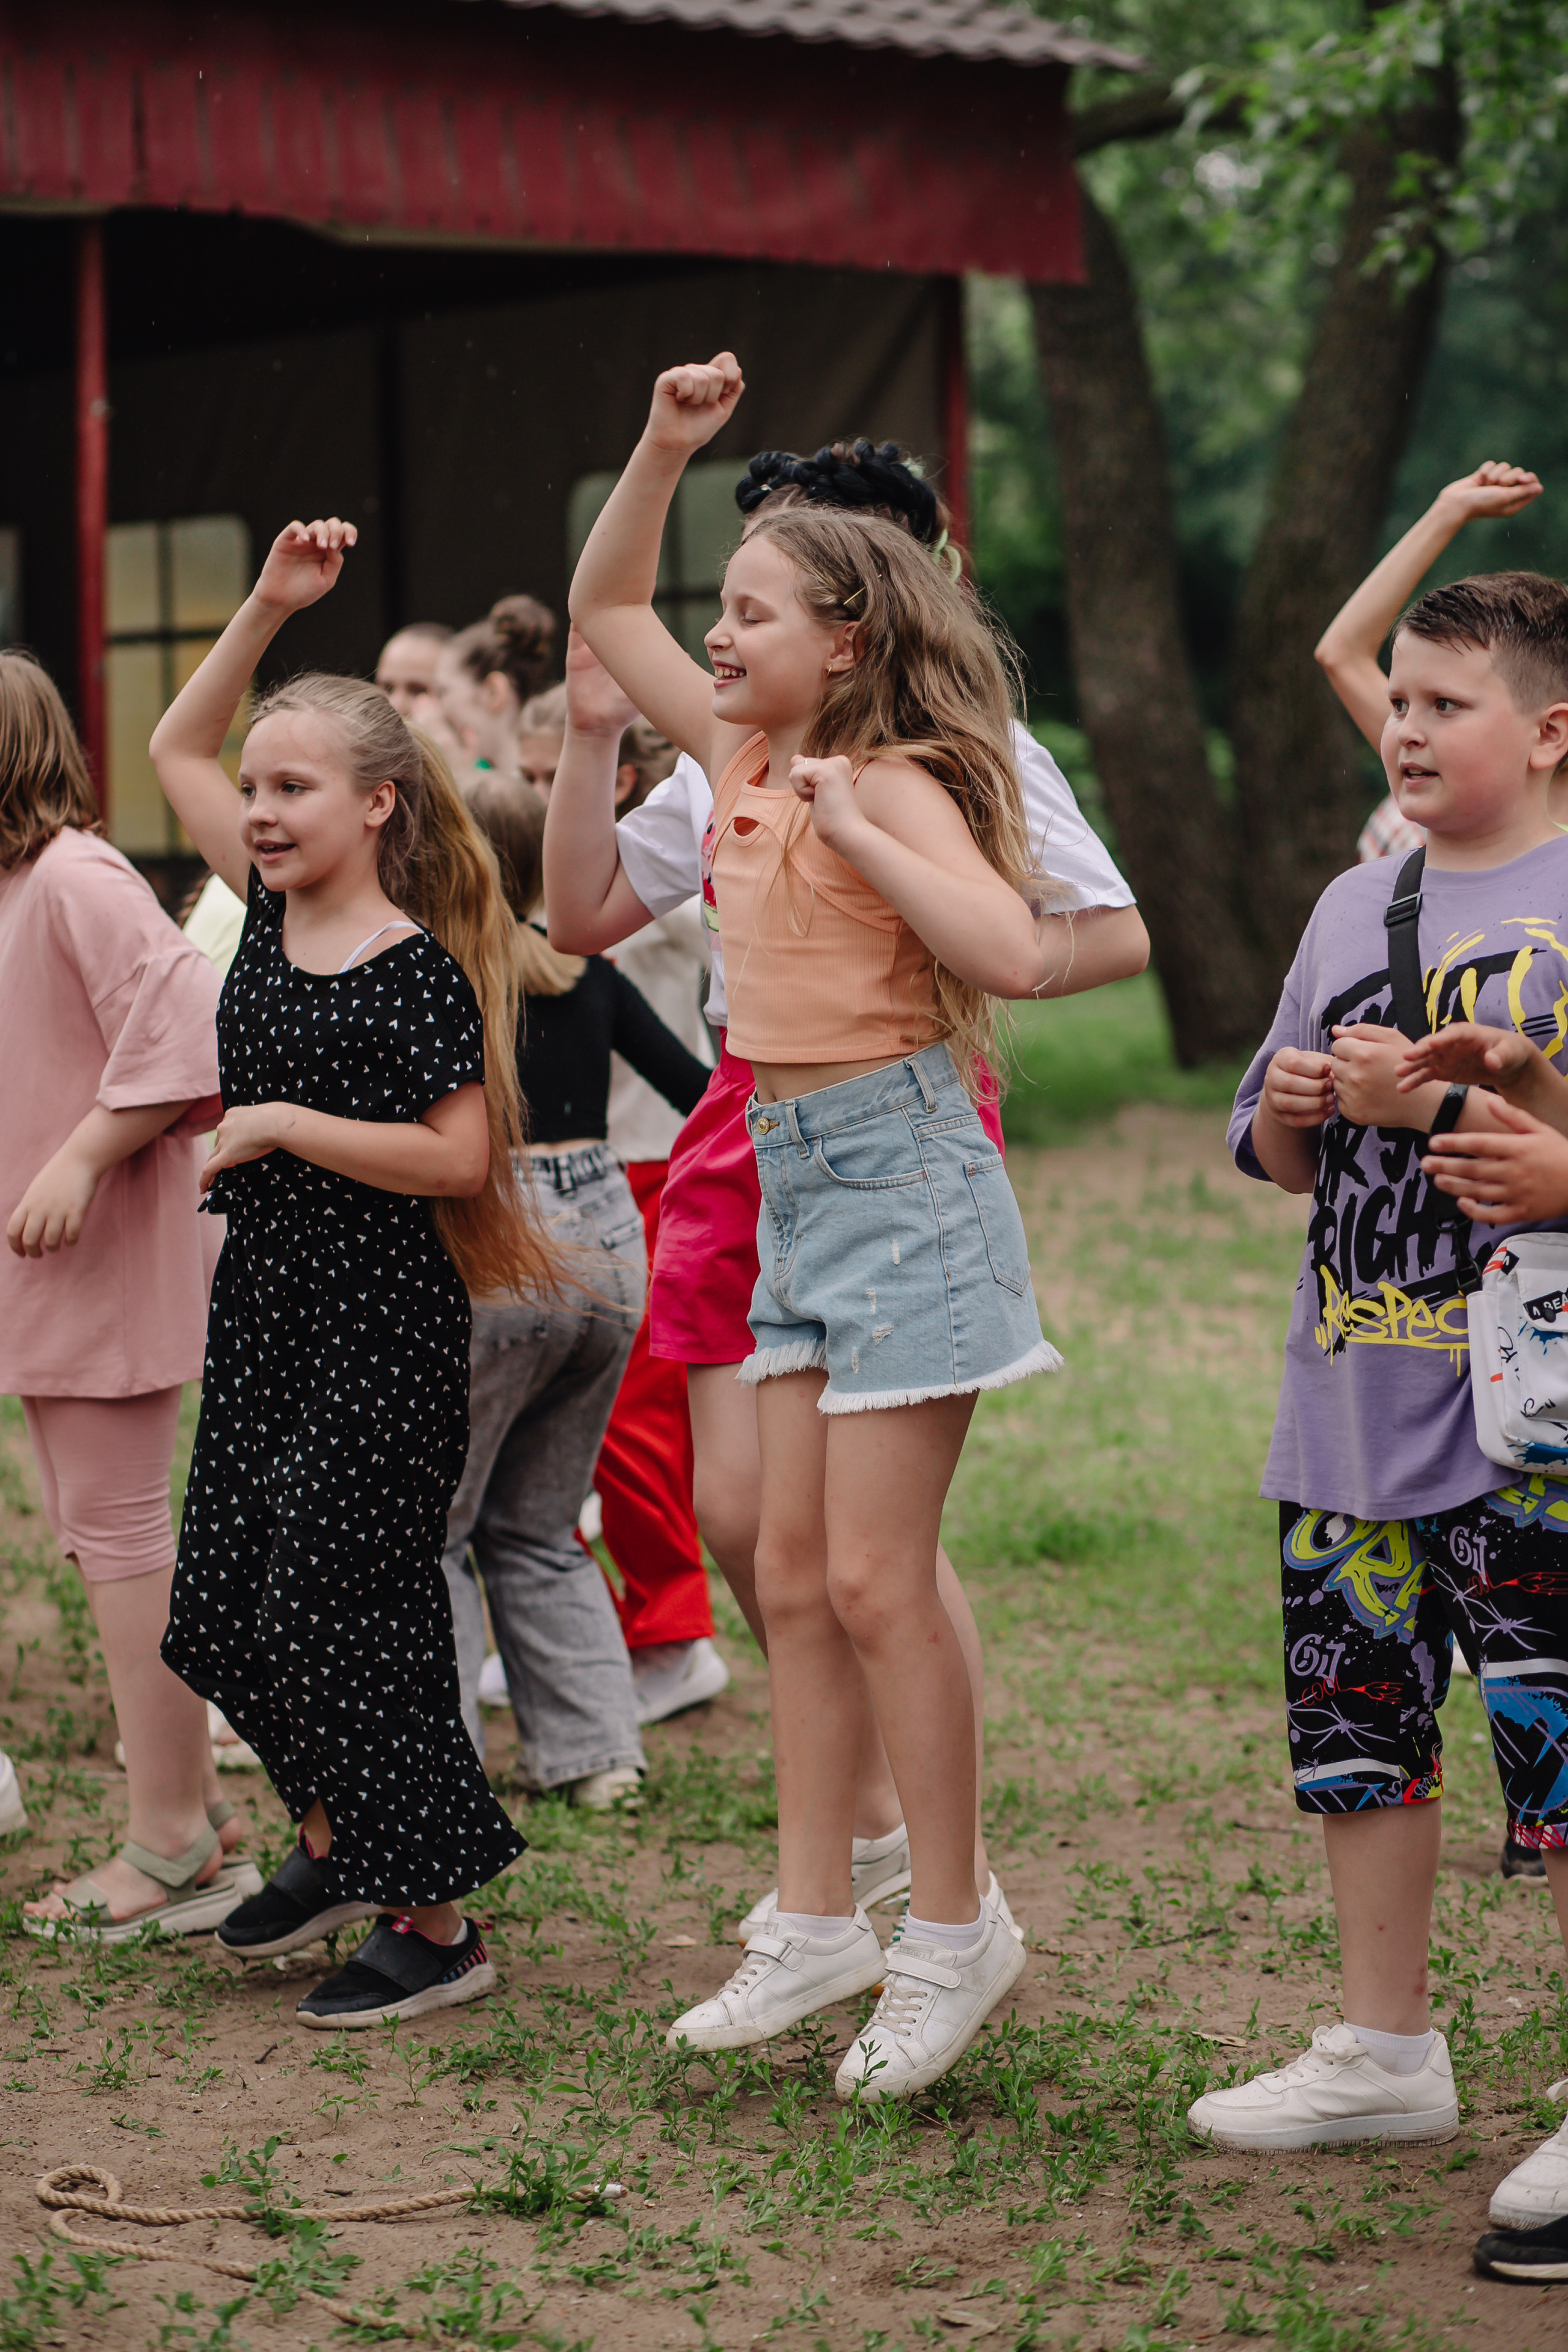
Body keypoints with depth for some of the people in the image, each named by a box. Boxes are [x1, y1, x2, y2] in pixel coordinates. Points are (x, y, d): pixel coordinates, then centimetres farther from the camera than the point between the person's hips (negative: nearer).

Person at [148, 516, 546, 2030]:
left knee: (348, 1612, -5)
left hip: (381, 1330, -8)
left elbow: (461, 1156, -20)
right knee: (225, 1609, 12)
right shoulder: (270, 913, 6)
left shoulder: (416, 971, -15)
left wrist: (281, 1127, -18)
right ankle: (339, 1847, 32)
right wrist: (269, 606, 6)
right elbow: (175, 746, 15)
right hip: (264, 1299, 8)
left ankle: (435, 1924, 7)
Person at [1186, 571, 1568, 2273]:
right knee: (1354, 1729, 13)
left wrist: (1427, 1101, -20)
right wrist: (1293, 1103, -2)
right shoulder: (1353, 907, 14)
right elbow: (1277, 1159, 19)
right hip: (1349, 1415, 7)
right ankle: (1385, 2052, 27)